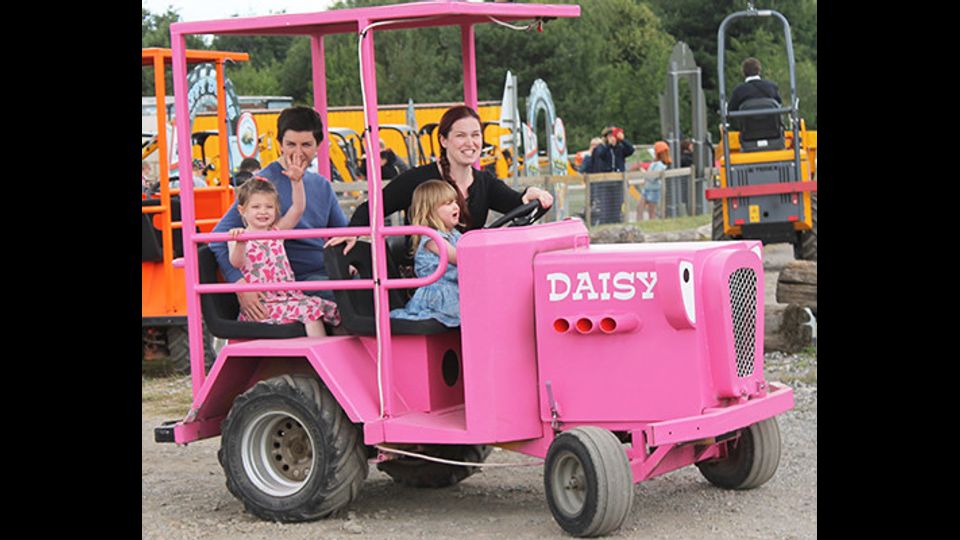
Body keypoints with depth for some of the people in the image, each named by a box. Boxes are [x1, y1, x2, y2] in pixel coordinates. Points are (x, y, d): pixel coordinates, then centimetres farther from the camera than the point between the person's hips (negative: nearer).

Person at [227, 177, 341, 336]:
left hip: (289, 296, 6)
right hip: (261, 304, -6)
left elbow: (298, 208, 2)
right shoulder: (238, 238, 1)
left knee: (327, 307, -15)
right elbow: (236, 263, -19)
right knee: (309, 309, -26)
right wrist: (240, 243, -40)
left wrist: (296, 180, -13)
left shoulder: (277, 231, 14)